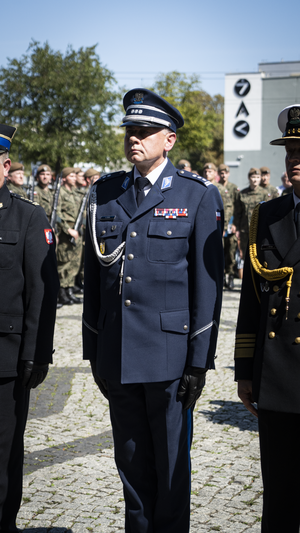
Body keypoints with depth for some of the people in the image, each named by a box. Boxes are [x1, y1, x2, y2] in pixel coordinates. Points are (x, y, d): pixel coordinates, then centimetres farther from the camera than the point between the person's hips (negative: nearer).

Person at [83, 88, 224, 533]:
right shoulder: (104, 193, 9)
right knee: (130, 459, 14)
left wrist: (199, 360, -8)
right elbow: (93, 276, 12)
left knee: (171, 459, 7)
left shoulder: (198, 196, -3)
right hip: (116, 354, 4)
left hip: (169, 353, -4)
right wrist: (93, 350, 10)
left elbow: (207, 282, -5)